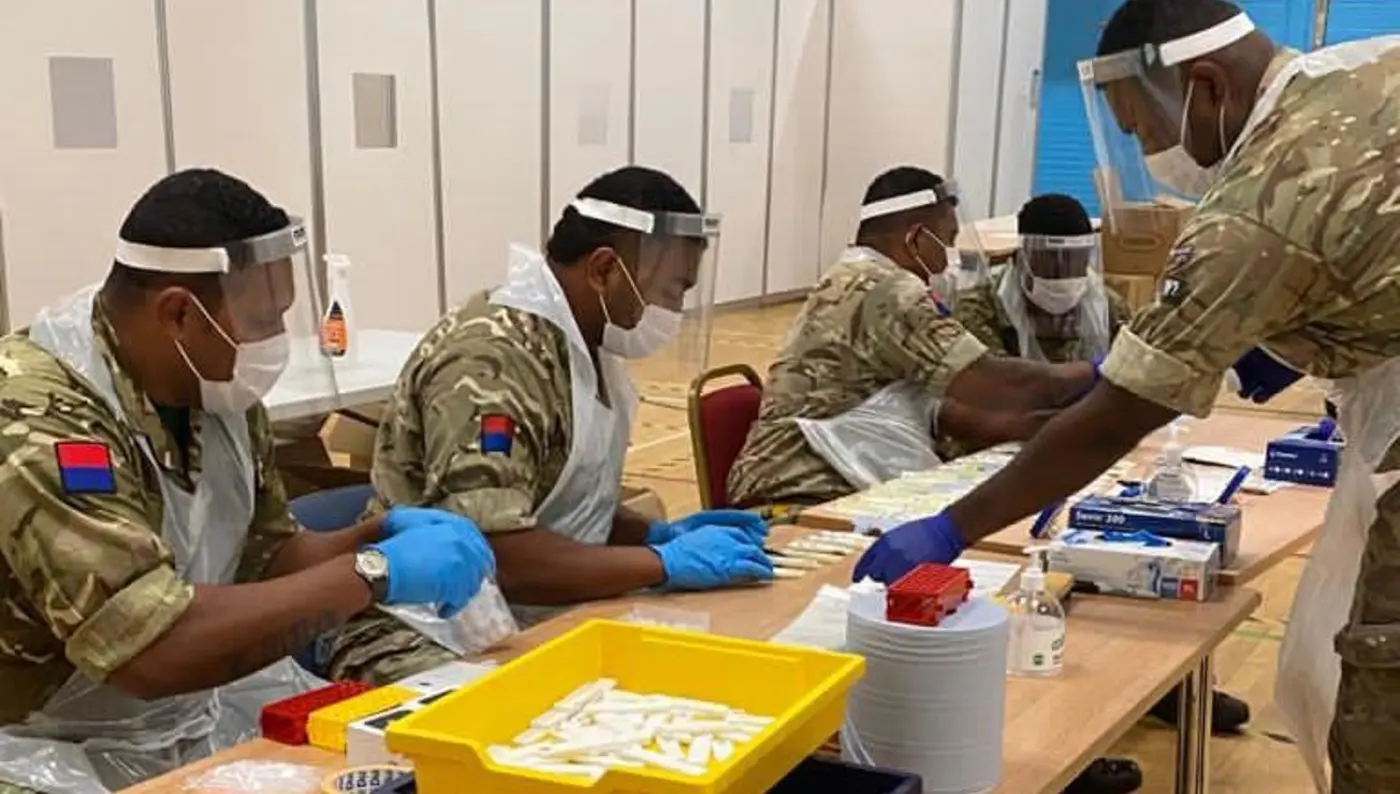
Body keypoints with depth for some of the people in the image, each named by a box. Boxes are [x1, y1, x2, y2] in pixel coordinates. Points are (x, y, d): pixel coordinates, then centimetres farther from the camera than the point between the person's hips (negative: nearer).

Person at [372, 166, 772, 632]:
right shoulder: (492, 361, -21)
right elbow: (490, 553, -30)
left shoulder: (581, 342, 6)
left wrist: (660, 536, 0)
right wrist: (666, 562, -25)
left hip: (542, 619, 8)